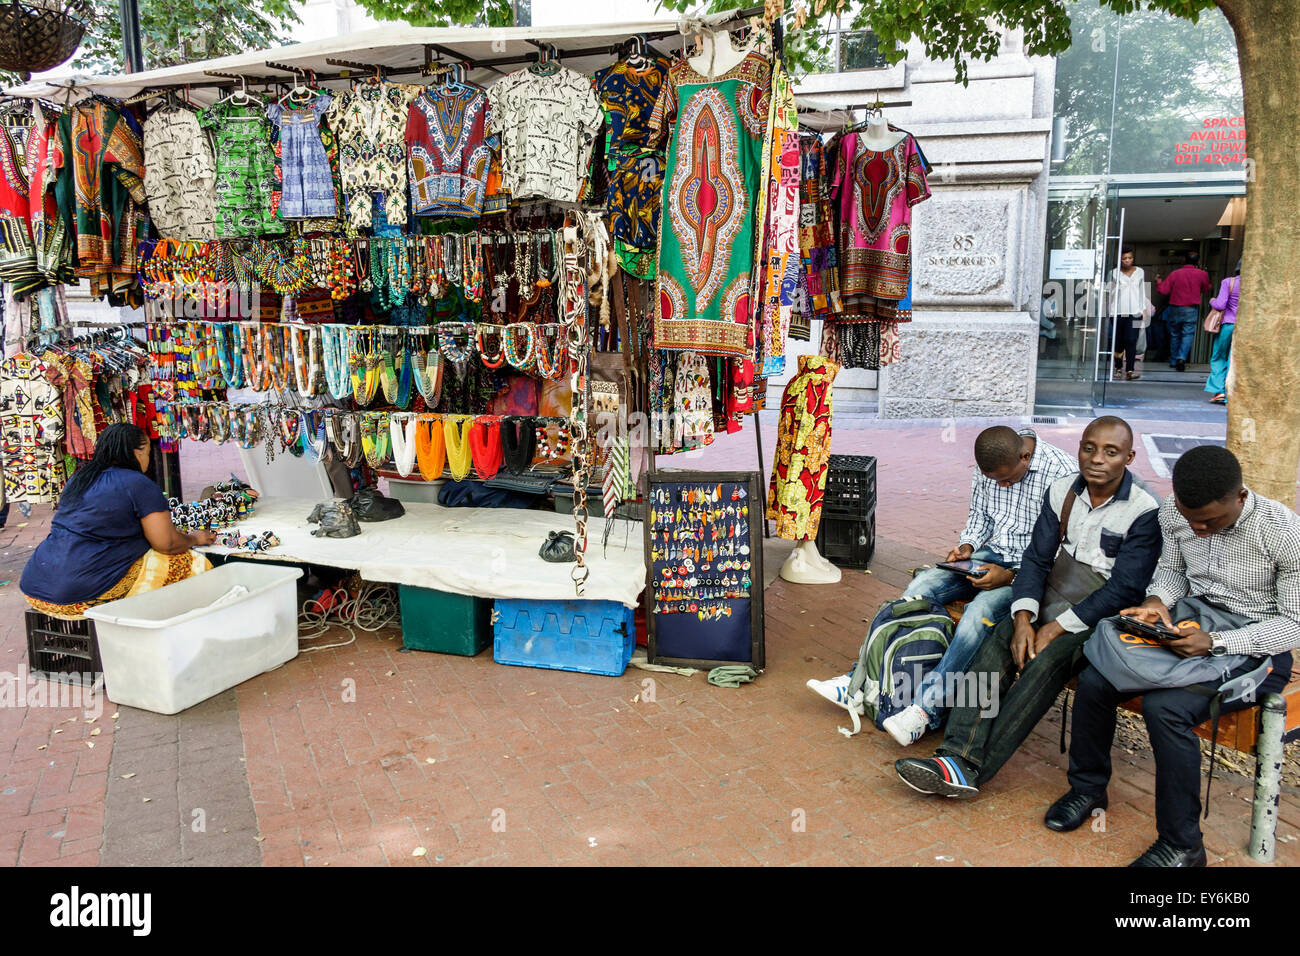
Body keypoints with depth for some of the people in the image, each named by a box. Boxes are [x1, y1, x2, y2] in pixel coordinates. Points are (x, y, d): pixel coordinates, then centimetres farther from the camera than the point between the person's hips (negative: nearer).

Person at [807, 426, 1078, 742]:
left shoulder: (1062, 472, -19)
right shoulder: (989, 466, 0)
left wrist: (1010, 576, -24)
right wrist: (967, 545, -3)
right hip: (991, 555, 6)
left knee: (981, 610, -33)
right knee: (922, 585, -15)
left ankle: (926, 706, -32)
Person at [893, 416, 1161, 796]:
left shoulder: (1145, 511, -12)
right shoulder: (1062, 491, 4)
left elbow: (1125, 589, -16)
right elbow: (1037, 558, 2)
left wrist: (1058, 628, -21)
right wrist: (1024, 618, -15)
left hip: (1104, 616, -5)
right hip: (1055, 602, 5)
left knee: (1047, 660, -31)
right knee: (999, 642, -23)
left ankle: (973, 769, -32)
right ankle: (958, 754, -34)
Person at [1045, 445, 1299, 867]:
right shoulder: (1174, 512, -4)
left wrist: (1215, 643, -27)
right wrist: (1157, 601, -9)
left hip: (1255, 647, -5)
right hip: (1190, 627, 6)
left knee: (1165, 707, -31)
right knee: (1093, 681, -15)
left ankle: (1181, 844, -11)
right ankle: (1088, 788, 11)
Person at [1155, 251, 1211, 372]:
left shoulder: (1175, 274, -4)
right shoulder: (1202, 274, -2)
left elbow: (1163, 290, -7)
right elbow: (1206, 289, 15)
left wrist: (1158, 282, 14)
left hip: (1175, 309, 1)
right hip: (1191, 309, -1)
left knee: (1174, 335, 12)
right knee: (1188, 335, -2)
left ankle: (1173, 361, 18)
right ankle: (1181, 358, -22)